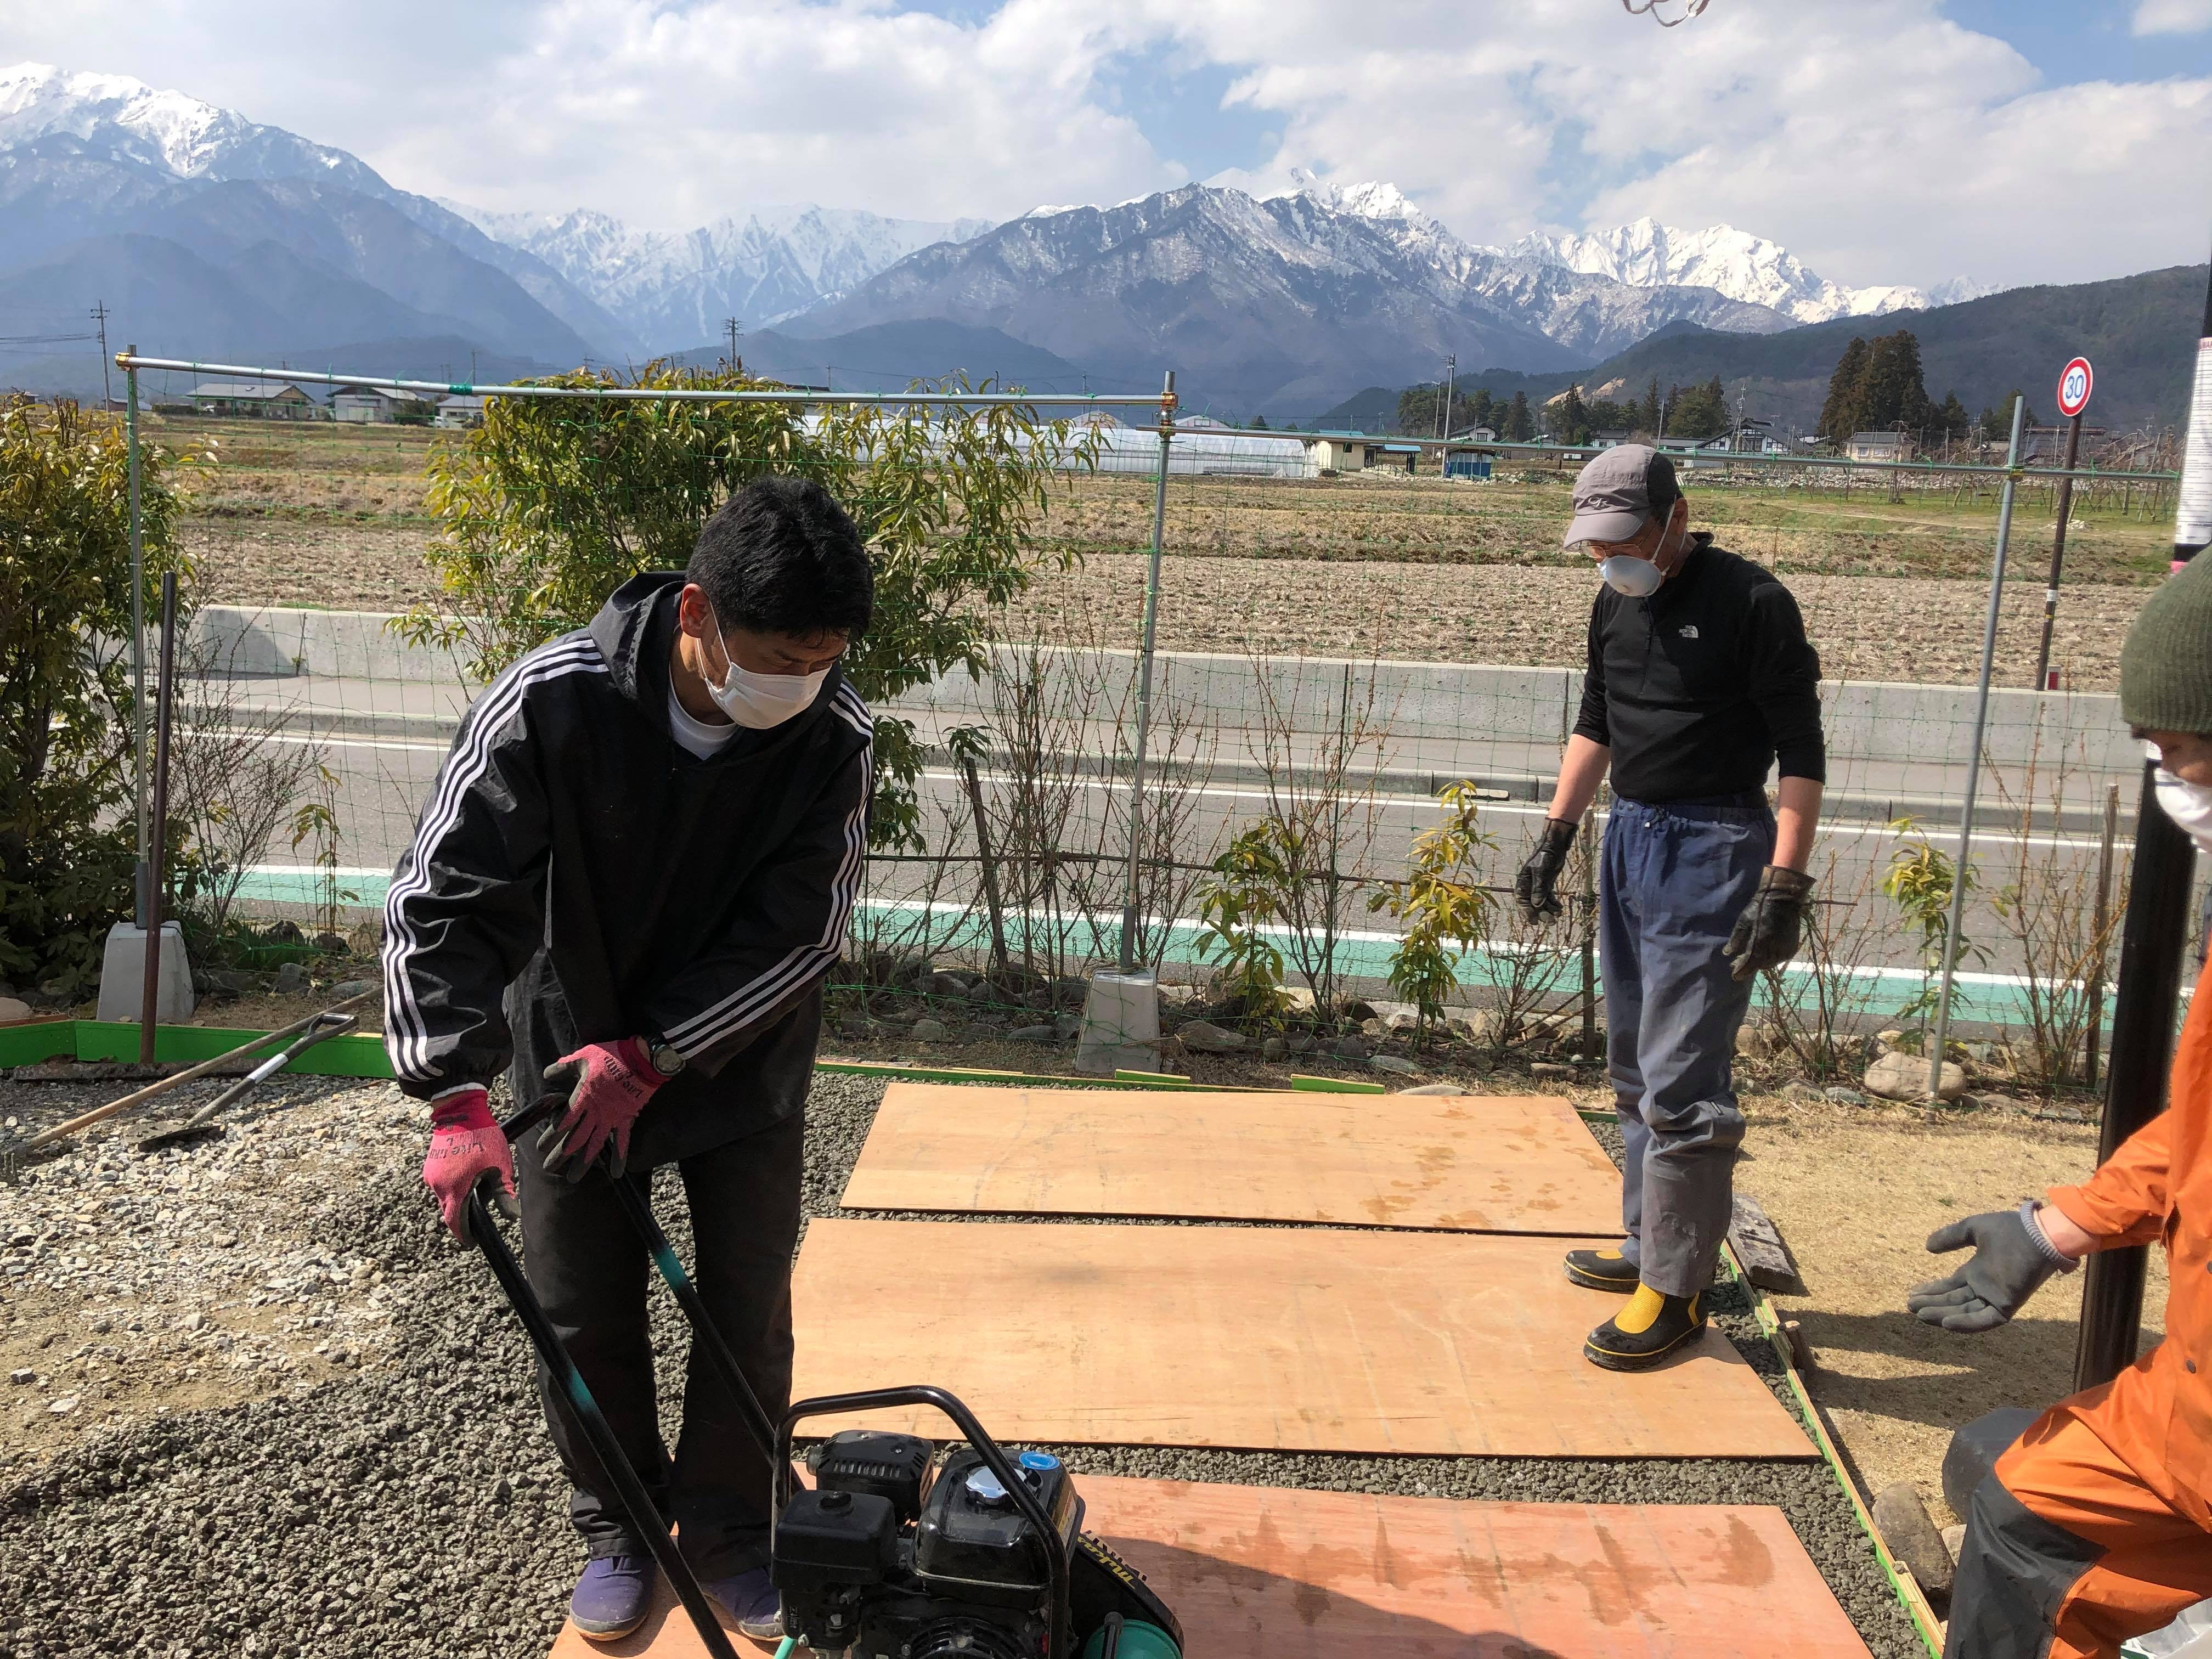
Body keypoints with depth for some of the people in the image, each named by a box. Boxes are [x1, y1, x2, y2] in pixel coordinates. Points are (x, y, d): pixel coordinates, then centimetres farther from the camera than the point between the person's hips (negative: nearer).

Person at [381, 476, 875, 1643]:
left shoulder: (836, 736, -23)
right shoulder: (551, 702, -27)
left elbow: (795, 932, -20)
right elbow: (444, 899, -24)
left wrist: (647, 1057, -24)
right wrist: (458, 1098, -32)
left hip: (742, 1069, 1)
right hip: (566, 1059, 0)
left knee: (748, 1310, 8)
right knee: (583, 1315, 11)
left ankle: (728, 1534, 30)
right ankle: (616, 1531, 34)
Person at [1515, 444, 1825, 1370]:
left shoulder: (1752, 603, -12)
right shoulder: (1617, 605, 10)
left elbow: (1802, 756, -13)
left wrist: (1785, 884, -20)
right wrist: (1556, 835, 17)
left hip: (1713, 850, -8)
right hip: (1630, 839, 8)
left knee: (1680, 1080, -7)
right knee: (1634, 1069, 15)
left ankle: (1675, 1289, 3)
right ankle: (1649, 1245, 28)